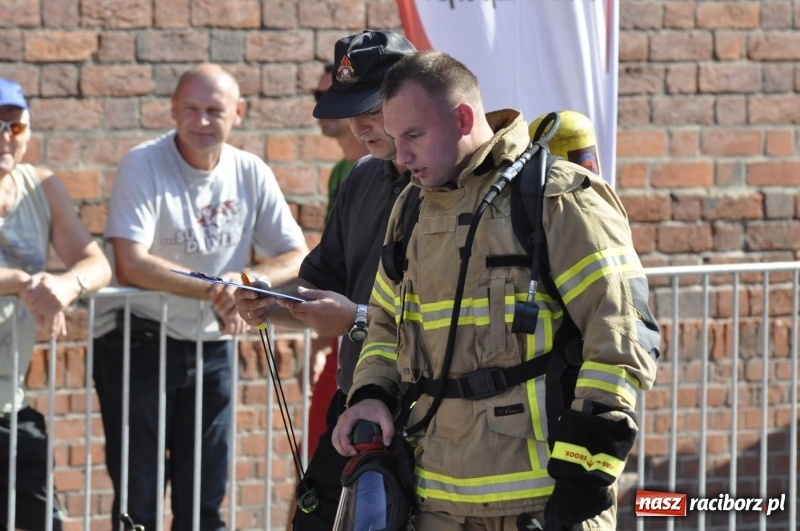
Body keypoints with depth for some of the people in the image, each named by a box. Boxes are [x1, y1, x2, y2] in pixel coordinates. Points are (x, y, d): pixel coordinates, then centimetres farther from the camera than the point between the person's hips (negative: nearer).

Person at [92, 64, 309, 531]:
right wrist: (212, 289, -29)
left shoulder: (251, 174, 1)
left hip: (212, 347, 4)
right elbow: (131, 264, -23)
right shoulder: (145, 165, -12)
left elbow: (298, 258, 0)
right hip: (139, 344, -4)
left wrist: (251, 279, -21)